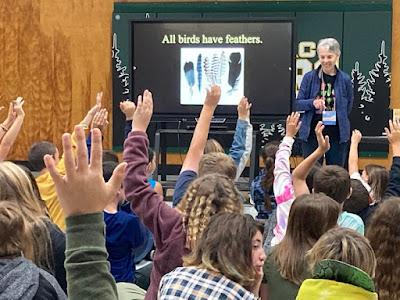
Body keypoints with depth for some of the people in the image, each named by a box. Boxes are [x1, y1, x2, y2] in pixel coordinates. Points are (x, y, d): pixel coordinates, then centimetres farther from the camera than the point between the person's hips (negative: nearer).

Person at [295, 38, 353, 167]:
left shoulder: (345, 80, 1)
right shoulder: (309, 77, 0)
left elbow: (348, 107, 11)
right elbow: (298, 104, 1)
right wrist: (312, 103, -17)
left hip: (337, 135, 0)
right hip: (312, 133, 0)